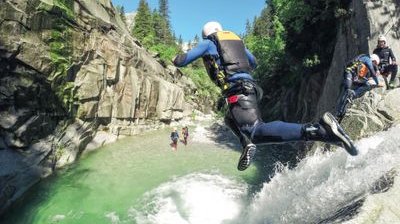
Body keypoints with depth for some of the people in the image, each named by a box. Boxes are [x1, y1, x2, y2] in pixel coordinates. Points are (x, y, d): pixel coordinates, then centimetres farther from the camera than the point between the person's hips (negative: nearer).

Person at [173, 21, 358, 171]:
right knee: (230, 119, 31)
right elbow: (253, 63, 38)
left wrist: (177, 58, 39)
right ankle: (247, 144, 2)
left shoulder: (208, 43, 13)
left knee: (257, 132, -23)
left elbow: (181, 61, 15)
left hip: (237, 90, -8)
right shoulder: (236, 39, 29)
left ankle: (320, 131, -37)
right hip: (248, 85, 8)